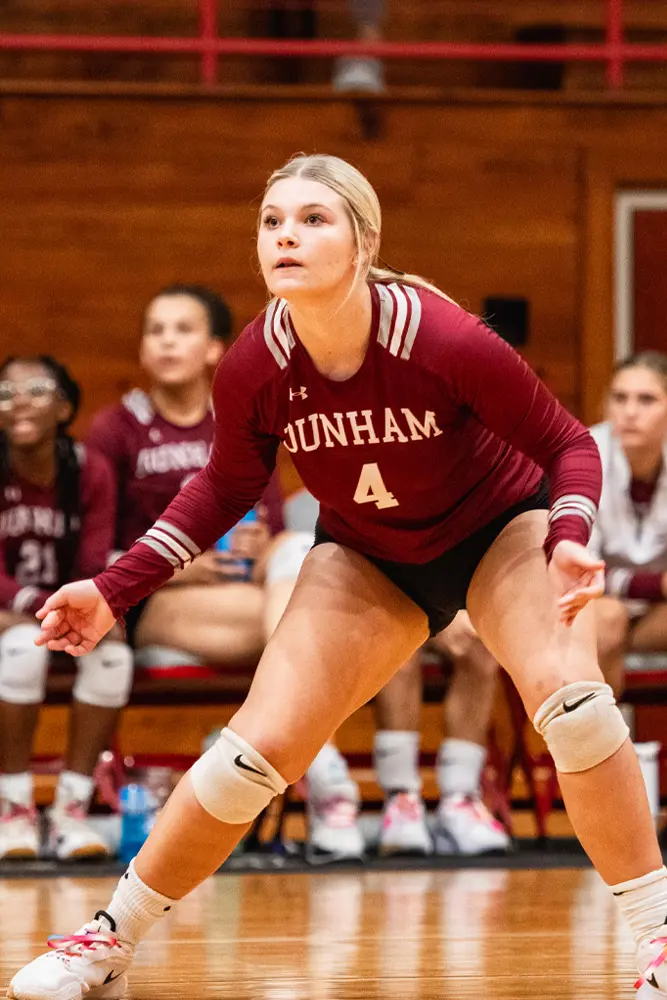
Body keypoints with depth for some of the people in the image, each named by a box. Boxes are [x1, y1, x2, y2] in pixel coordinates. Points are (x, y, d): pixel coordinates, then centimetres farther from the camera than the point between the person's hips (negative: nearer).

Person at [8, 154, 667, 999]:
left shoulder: (446, 342, -33)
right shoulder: (253, 369, -23)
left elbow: (566, 444, -18)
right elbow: (225, 488, -2)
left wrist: (569, 538, -37)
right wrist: (116, 590, -8)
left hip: (503, 530, -2)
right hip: (368, 560, 3)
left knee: (567, 697, -29)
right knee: (255, 750, -8)